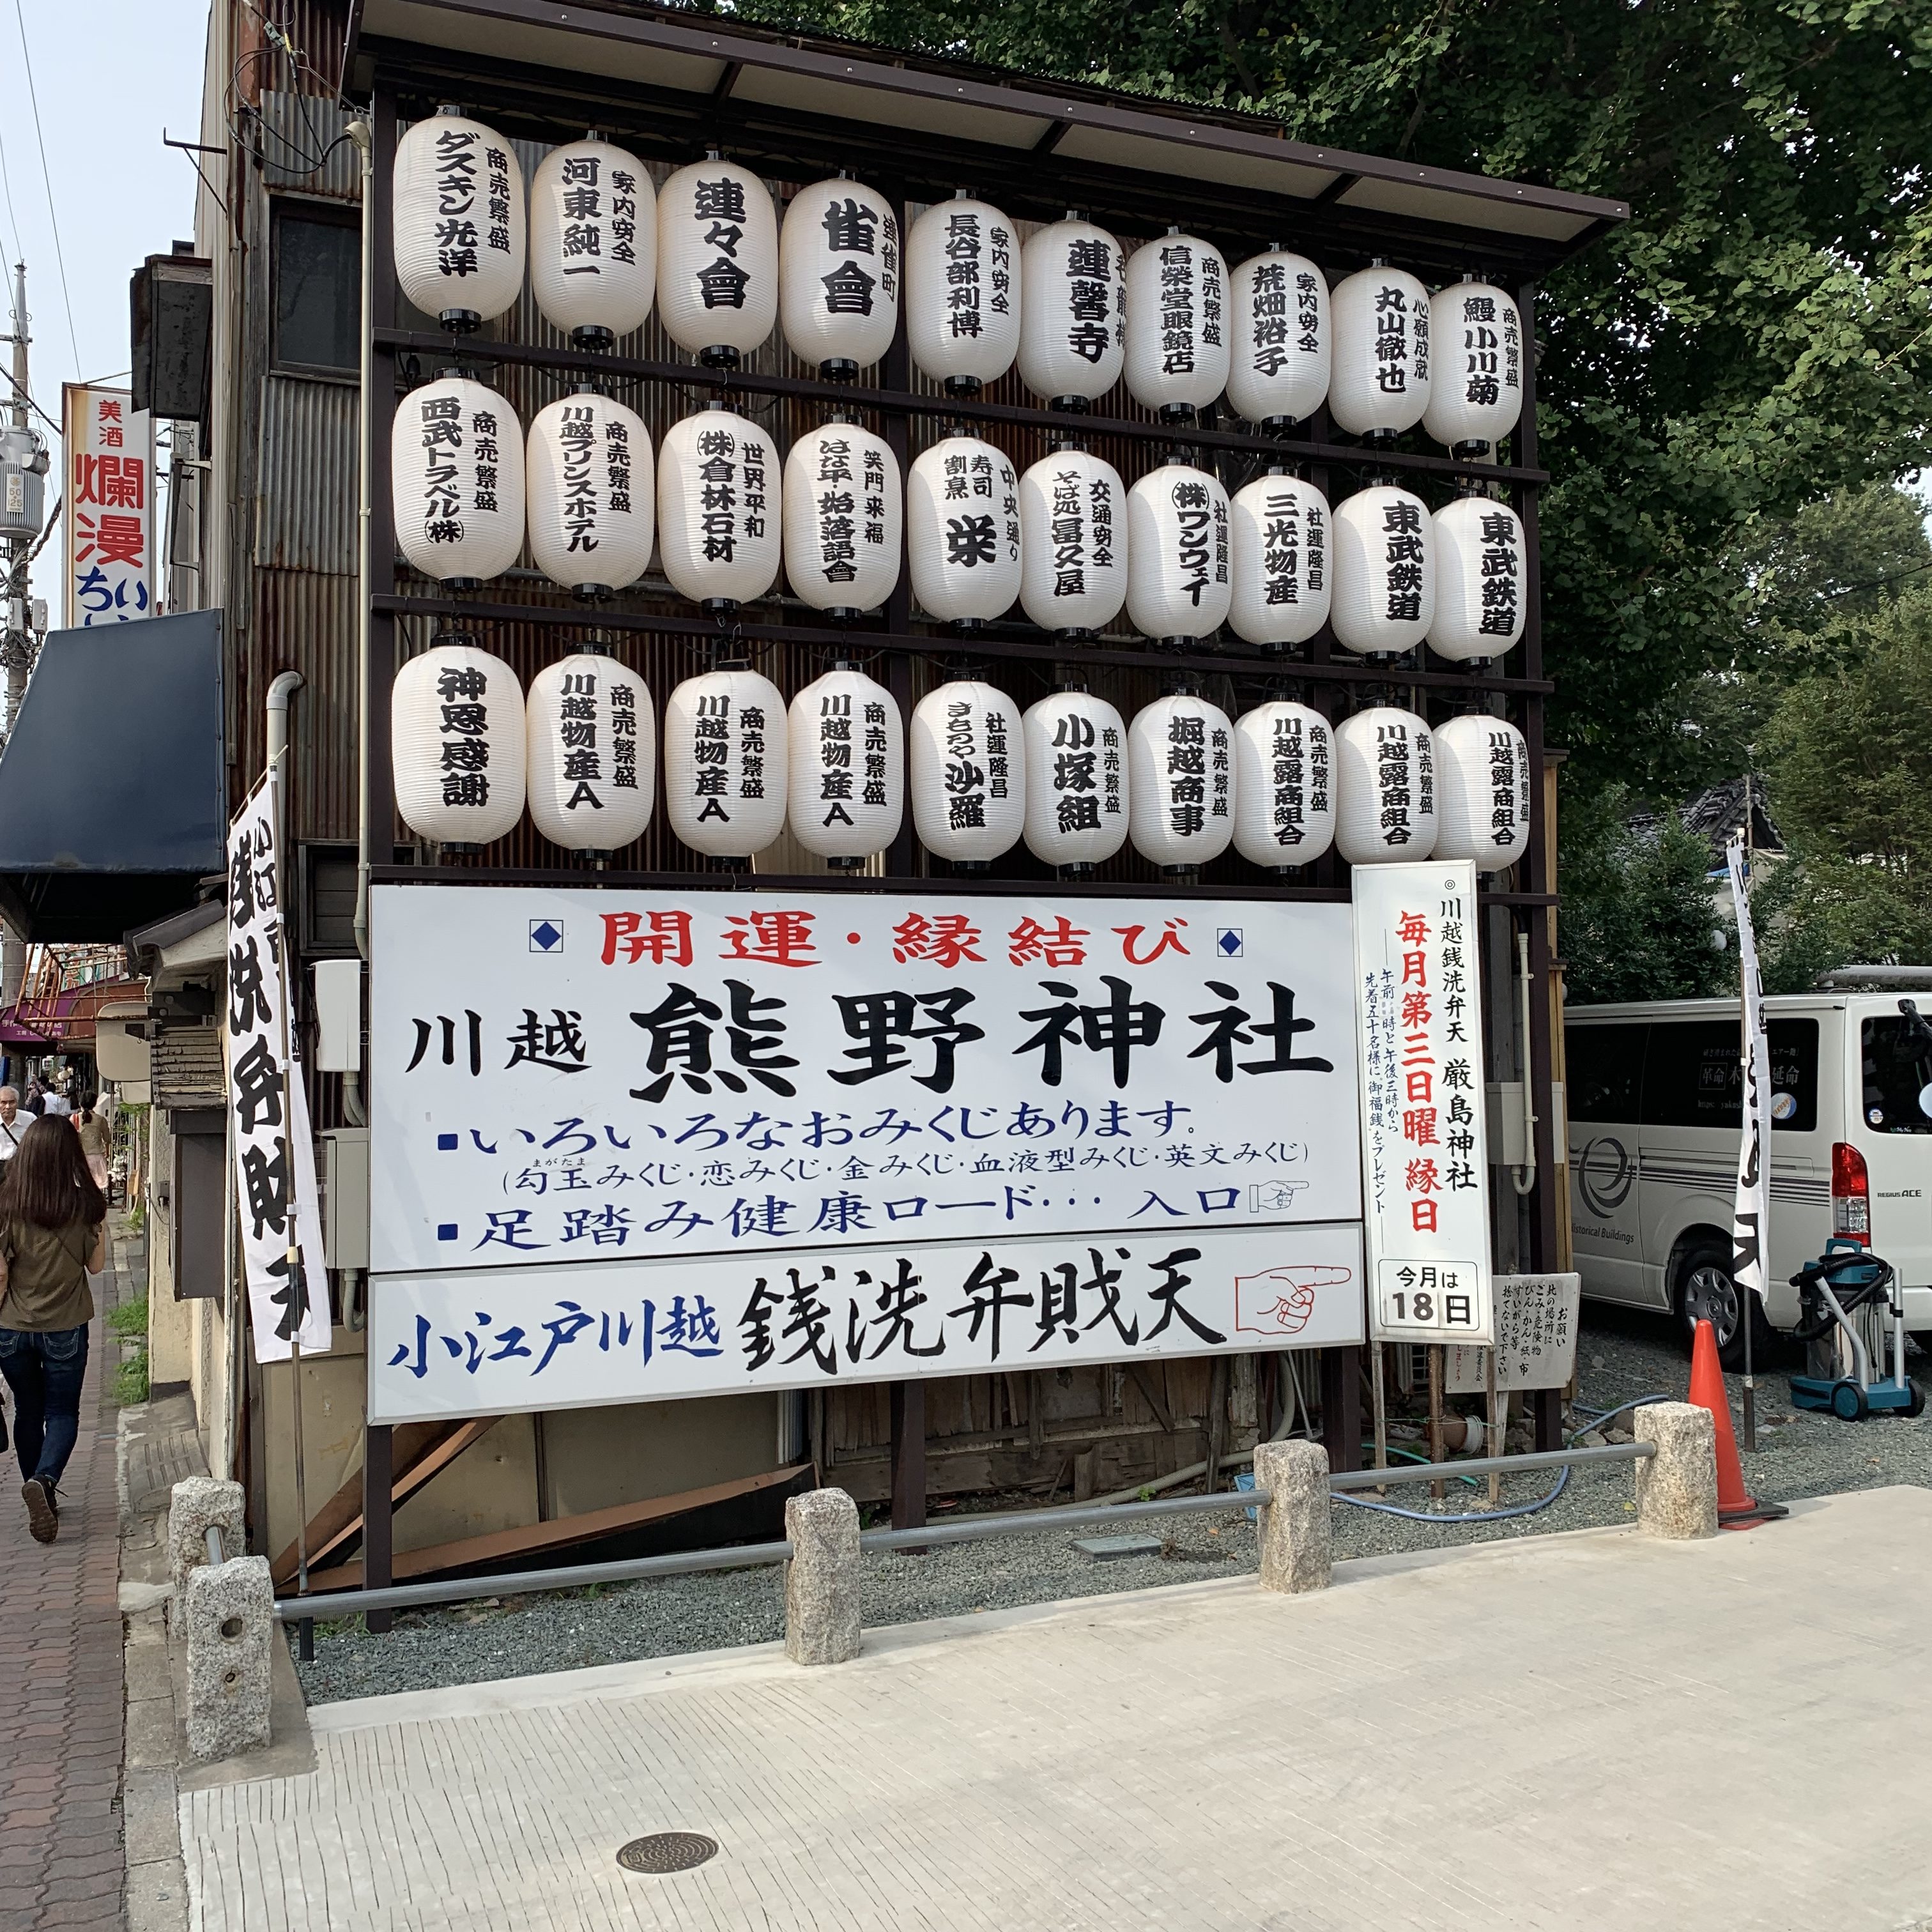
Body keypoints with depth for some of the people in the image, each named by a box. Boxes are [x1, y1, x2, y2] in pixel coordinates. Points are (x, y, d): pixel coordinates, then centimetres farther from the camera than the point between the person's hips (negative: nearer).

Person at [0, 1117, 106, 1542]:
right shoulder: (85, 1204, -12)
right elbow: (96, 1264, 0)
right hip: (65, 1328, -1)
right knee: (63, 1413, 10)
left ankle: (40, 1494, 28)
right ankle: (44, 1479, -16)